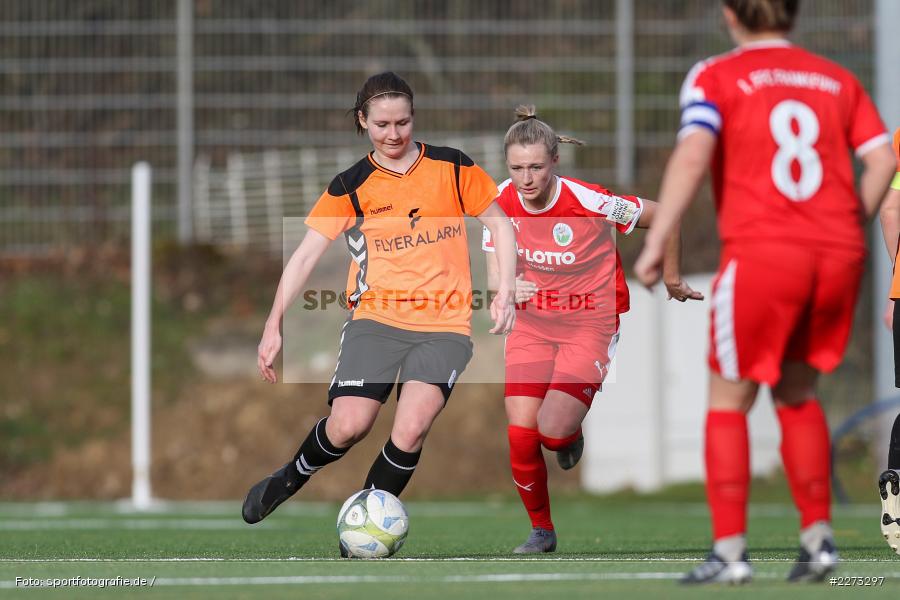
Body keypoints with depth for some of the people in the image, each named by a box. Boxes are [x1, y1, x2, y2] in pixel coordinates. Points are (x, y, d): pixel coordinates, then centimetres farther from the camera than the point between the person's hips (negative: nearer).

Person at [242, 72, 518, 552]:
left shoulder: (452, 167, 4)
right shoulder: (351, 187, 2)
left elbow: (499, 224, 13)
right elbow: (306, 254, 0)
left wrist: (505, 292, 2)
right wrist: (274, 326, -7)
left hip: (444, 324, 0)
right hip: (376, 318, 0)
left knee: (411, 429, -20)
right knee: (348, 426, -17)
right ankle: (291, 477, 15)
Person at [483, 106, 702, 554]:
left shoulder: (587, 201, -22)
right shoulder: (501, 202, -8)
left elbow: (661, 216, -8)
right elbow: (495, 274, 1)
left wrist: (671, 279, 4)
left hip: (590, 325, -4)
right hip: (531, 326, 4)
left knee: (553, 428, -21)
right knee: (520, 435, -10)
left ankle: (569, 435, 20)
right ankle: (541, 530, 14)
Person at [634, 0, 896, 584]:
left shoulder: (716, 77, 3)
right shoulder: (838, 80, 15)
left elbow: (692, 156, -12)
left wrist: (656, 242, -14)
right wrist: (847, 231, 16)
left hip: (761, 252, -4)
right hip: (839, 253, 4)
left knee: (729, 401, 7)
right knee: (798, 391, 21)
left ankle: (730, 551, -1)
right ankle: (818, 537, 13)